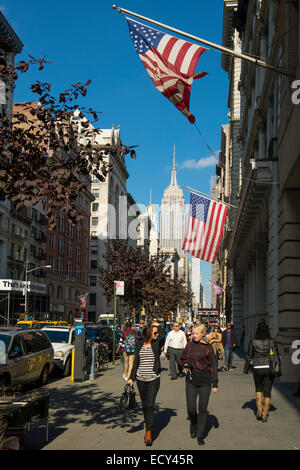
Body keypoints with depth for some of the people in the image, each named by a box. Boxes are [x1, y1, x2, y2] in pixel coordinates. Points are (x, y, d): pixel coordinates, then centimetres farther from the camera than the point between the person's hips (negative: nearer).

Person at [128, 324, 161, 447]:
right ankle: (148, 427, 27)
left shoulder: (157, 343, 3)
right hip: (141, 378, 3)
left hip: (153, 378, -3)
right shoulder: (140, 344, 5)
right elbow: (136, 362, 7)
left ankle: (149, 432, -9)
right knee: (144, 405, 11)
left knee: (150, 405, -11)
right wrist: (131, 378, 5)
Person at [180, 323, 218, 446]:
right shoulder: (189, 345, 5)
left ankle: (200, 435, 16)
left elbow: (212, 365, 3)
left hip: (205, 380, -2)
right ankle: (193, 425, 31)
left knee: (203, 408, 2)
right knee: (190, 408, -1)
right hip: (191, 379, 2)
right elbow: (183, 360, 17)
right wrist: (186, 364, -6)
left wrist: (215, 383, 2)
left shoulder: (208, 347, -2)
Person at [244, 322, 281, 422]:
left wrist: (246, 370, 8)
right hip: (269, 368, 0)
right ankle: (265, 415, 9)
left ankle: (259, 410, 11)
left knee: (258, 388, 22)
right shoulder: (272, 342, -4)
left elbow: (249, 356, -1)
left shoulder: (253, 342, -6)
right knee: (267, 392, 8)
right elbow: (276, 356, 0)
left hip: (257, 369, 0)